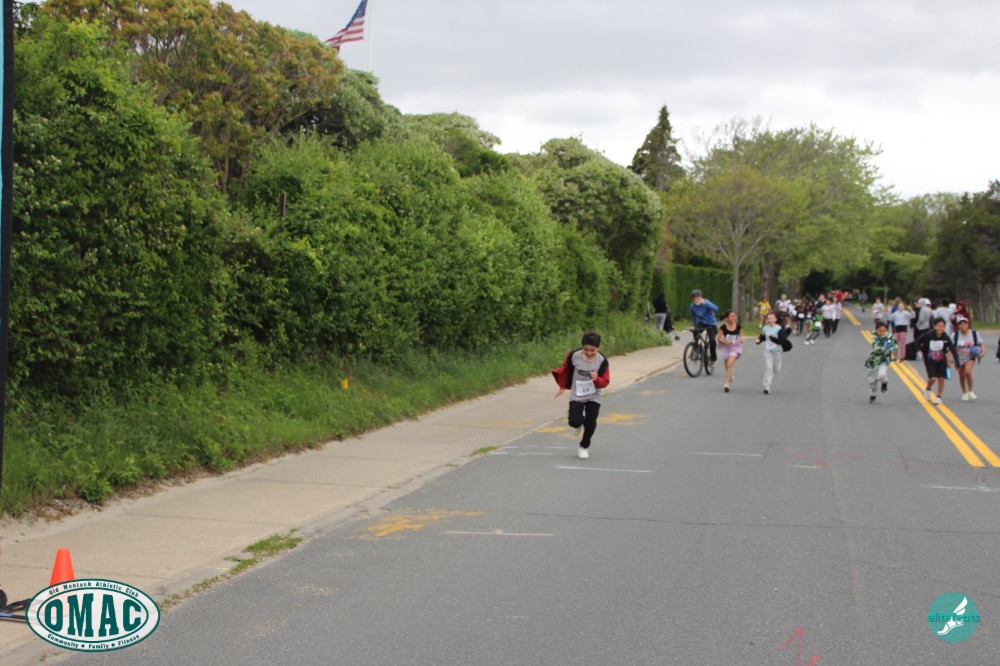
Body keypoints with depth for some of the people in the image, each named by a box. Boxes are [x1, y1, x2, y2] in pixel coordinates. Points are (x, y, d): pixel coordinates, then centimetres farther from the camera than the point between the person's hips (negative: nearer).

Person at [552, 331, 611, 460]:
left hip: (593, 397, 0)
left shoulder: (602, 361, -16)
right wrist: (562, 387, 14)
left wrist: (597, 379, -34)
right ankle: (580, 424, 26)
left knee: (590, 423, -6)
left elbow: (605, 382, -12)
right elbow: (565, 371, 4)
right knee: (574, 421, -13)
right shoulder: (574, 356, -15)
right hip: (576, 395, 0)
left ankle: (584, 447, 19)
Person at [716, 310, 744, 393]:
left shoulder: (738, 327, -10)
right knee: (727, 366, 16)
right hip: (725, 347, 1)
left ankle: (727, 383, -17)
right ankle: (730, 377, 49)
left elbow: (740, 334, 10)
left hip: (735, 347, -1)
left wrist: (741, 340, -10)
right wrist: (725, 342, -25)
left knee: (730, 364, -19)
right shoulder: (723, 327, -14)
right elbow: (719, 338, -8)